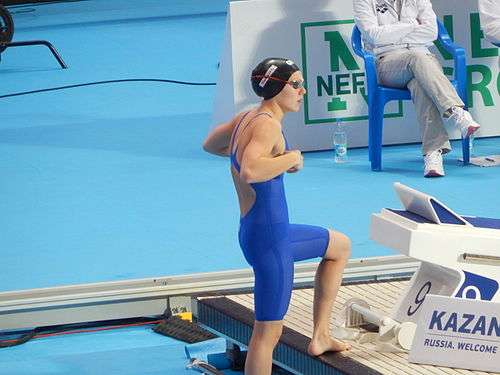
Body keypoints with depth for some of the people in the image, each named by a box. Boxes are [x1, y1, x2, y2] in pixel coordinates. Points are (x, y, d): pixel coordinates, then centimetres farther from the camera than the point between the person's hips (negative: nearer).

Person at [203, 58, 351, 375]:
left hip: (275, 232, 11)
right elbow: (249, 172, -41)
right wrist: (291, 158, -24)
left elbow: (210, 145, 27)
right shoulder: (267, 125, -21)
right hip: (269, 238, -11)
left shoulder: (248, 118, 8)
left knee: (341, 245, 31)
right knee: (268, 334, -6)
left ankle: (321, 336, 28)